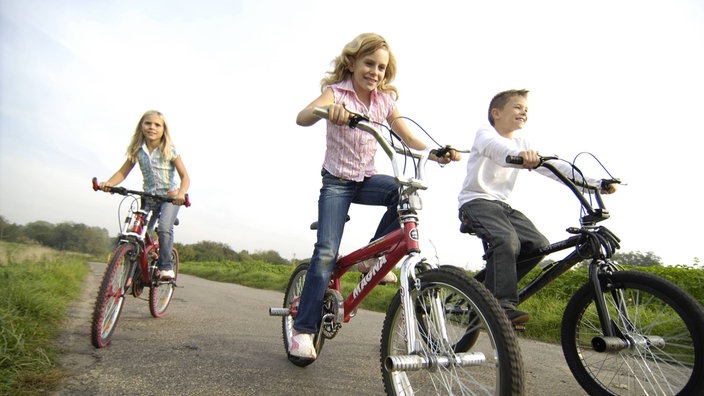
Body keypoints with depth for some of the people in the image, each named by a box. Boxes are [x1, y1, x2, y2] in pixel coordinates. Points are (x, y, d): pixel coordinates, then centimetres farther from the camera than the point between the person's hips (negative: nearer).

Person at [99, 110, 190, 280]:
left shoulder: (169, 151, -9)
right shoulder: (137, 150, 1)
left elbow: (185, 176, -14)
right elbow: (123, 172, 2)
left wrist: (181, 193, -33)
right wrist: (108, 183, -20)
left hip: (170, 196, -4)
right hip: (149, 198, 4)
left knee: (164, 228, -26)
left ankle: (166, 266, -15)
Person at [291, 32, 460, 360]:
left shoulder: (385, 100, 3)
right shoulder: (336, 91, -10)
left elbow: (409, 139, -2)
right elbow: (302, 118, -30)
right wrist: (327, 110, -53)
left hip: (367, 179, 4)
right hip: (336, 181, -4)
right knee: (327, 250, -15)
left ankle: (371, 257, -8)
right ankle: (303, 328, -2)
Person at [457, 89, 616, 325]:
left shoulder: (521, 142, 16)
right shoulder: (485, 133, -5)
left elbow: (551, 167, 9)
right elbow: (494, 147, -31)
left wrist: (594, 183, -2)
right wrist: (519, 154, -55)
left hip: (502, 205, 7)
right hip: (476, 201, -7)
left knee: (539, 245, -8)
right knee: (507, 240, -31)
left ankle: (491, 290, 3)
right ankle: (503, 304, -26)